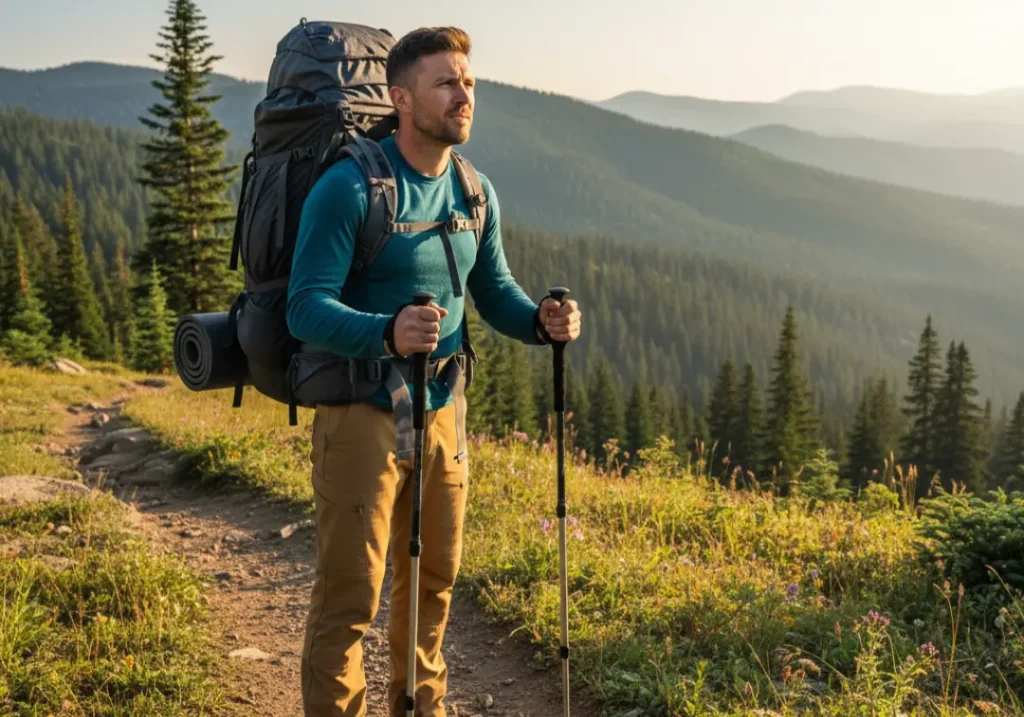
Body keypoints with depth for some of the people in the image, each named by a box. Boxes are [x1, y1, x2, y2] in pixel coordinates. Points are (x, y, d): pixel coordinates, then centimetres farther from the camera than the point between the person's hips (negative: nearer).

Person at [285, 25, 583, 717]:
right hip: (362, 416, -6)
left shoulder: (477, 193, 6)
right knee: (349, 596, -2)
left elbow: (496, 293, 12)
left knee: (433, 580, 18)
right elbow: (307, 308, -21)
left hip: (441, 412, 7)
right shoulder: (349, 187, -16)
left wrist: (541, 320, -10)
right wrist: (387, 333, -40)